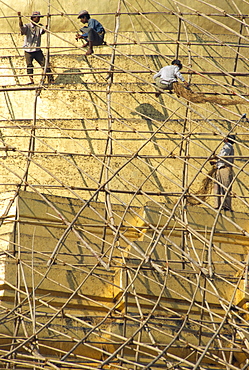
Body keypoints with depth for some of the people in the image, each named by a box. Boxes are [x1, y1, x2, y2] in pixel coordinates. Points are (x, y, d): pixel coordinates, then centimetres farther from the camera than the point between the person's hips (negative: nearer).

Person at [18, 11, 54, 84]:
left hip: (37, 50, 2)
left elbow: (42, 31, -15)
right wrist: (20, 18, -41)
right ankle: (31, 80, 13)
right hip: (28, 50, -2)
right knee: (29, 66, 2)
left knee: (45, 64, -2)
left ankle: (51, 79, 1)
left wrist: (45, 29, -39)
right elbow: (21, 27, -25)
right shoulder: (27, 26, -5)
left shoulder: (39, 26, 4)